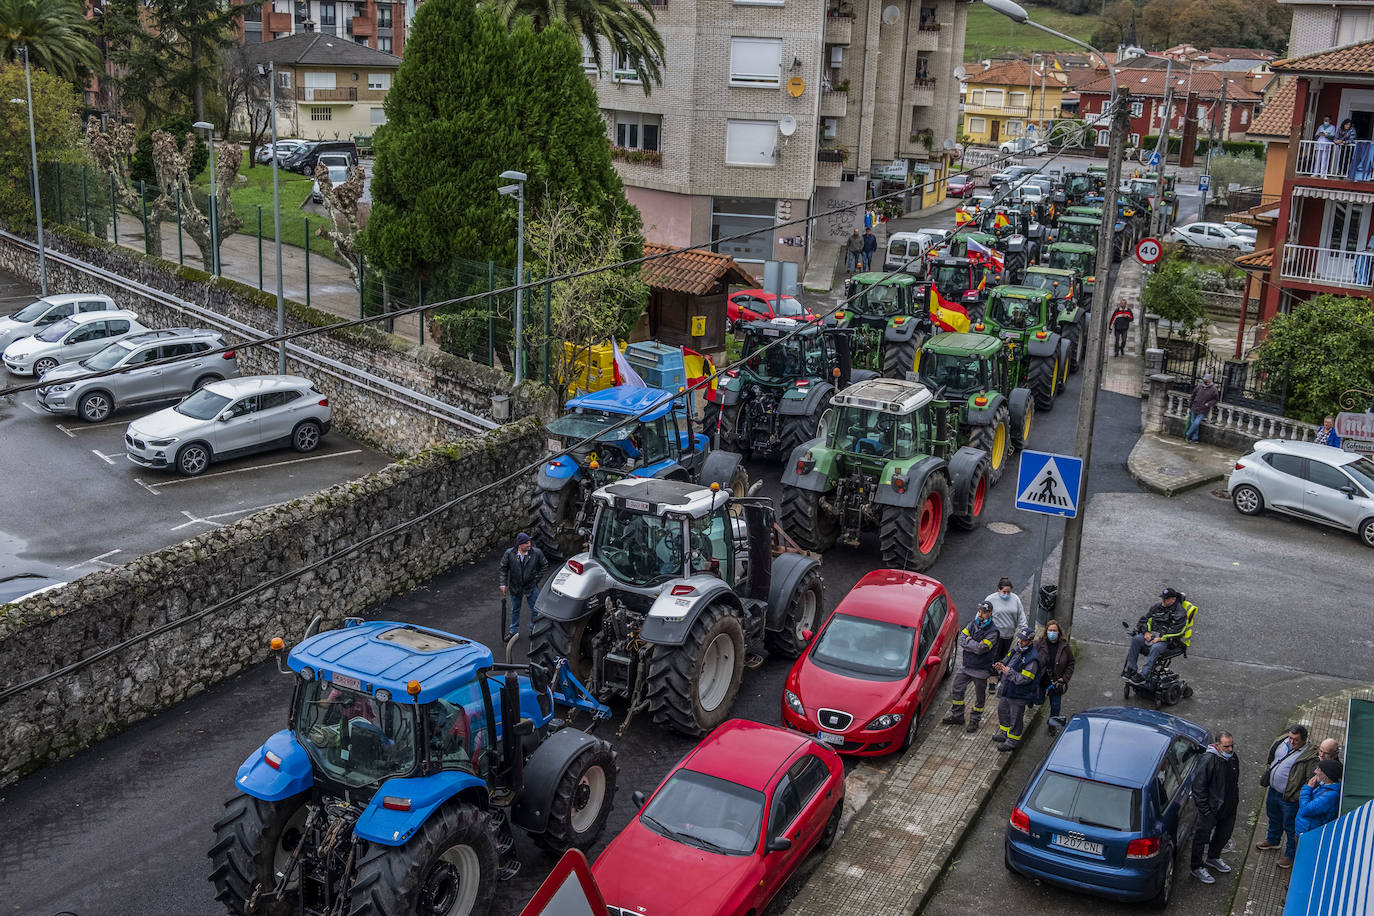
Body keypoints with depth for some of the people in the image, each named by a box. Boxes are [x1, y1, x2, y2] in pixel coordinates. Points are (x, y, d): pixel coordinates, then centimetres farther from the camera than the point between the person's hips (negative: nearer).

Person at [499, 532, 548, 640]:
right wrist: (503, 583, -7)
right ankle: (514, 631, 36)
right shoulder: (509, 553, -17)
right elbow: (503, 568, -3)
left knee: (534, 610, 9)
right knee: (515, 610, 18)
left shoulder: (537, 552, -17)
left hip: (531, 586, -1)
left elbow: (545, 565, 0)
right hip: (515, 587, 1)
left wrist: (538, 577, -2)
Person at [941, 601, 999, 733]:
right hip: (965, 666, 5)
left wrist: (968, 641, -13)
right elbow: (961, 639, -7)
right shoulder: (973, 623, 1)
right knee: (958, 690, 13)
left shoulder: (993, 631, -17)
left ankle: (975, 720, 25)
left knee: (979, 697, 9)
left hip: (981, 670, -5)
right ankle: (957, 716, 29)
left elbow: (980, 649, -25)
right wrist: (975, 645, -19)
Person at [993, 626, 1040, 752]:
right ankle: (1006, 734, 44)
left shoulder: (1032, 659, -24)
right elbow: (1007, 661, 17)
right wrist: (1001, 666, -4)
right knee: (1002, 711, 23)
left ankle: (1012, 742, 22)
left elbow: (1024, 679, -27)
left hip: (1018, 696, -9)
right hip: (1006, 690, 9)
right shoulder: (1016, 649, 2)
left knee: (1015, 717, 6)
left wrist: (1009, 672, -24)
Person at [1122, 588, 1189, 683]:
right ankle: (1130, 669, -23)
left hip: (1166, 640, -6)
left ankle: (1143, 676, -40)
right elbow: (1144, 620, 18)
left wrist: (1161, 638, -20)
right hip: (1151, 635, 6)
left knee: (1155, 648, -38)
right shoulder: (1157, 607, 16)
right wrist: (1146, 632, -2)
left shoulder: (1180, 613, -2)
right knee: (1135, 639, -23)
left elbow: (1177, 632, -13)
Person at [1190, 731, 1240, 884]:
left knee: (1224, 834, 24)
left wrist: (1235, 801, 17)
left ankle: (1213, 857, 47)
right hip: (1211, 808, -8)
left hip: (1229, 808, 8)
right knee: (1202, 836, 4)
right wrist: (1205, 809, -21)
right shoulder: (1208, 760, -25)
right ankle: (1197, 867, 19)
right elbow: (1199, 787, -21)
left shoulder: (1233, 758, 0)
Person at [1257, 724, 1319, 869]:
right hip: (1273, 791, 7)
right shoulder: (1281, 742, -5)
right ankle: (1272, 841, 54)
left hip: (1289, 799, -7)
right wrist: (1267, 773, 6)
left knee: (1290, 827, 10)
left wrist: (1297, 796, -21)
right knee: (1274, 818, 29)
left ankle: (1291, 856, 29)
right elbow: (1270, 758, 14)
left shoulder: (1310, 756, -25)